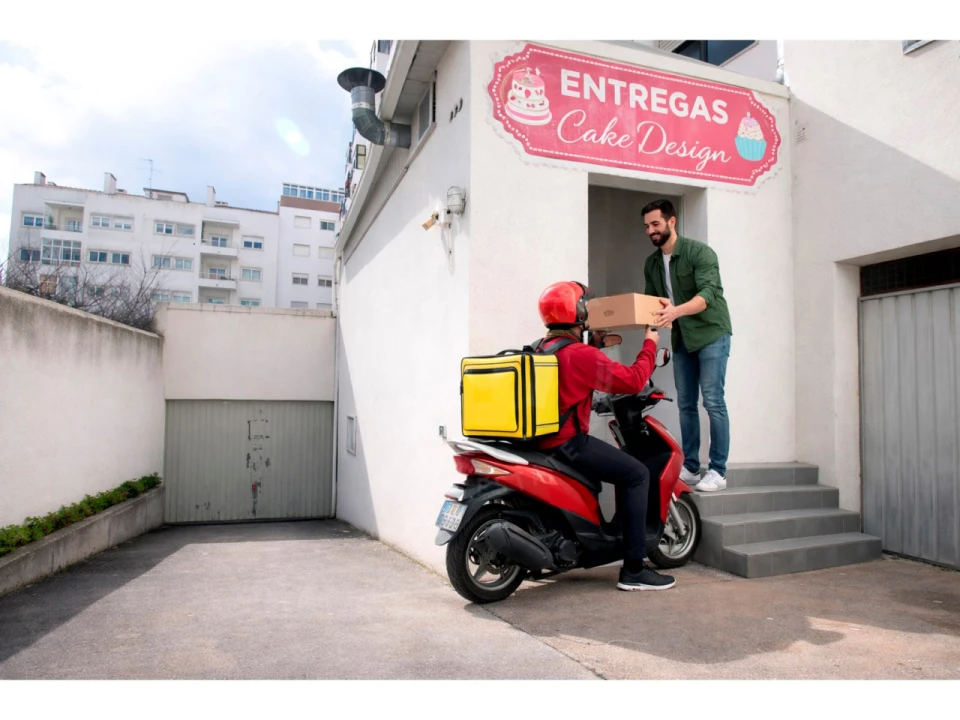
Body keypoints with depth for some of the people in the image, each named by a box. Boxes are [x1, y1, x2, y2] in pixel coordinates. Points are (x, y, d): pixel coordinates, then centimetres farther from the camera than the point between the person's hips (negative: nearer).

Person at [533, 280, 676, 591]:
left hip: (543, 438, 10)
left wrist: (595, 344, 29)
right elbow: (632, 380, -15)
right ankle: (633, 569, -5)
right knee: (637, 474, -6)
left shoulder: (542, 349, 12)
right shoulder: (580, 354, -16)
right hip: (567, 443, -10)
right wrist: (650, 345, 0)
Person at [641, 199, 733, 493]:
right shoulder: (651, 264, 8)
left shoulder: (699, 252, -13)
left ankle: (718, 471, -2)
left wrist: (676, 311, -42)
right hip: (681, 339, 6)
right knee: (686, 405, 6)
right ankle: (690, 468, 13)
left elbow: (708, 294, -25)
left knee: (712, 401, -8)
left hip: (711, 333, -6)